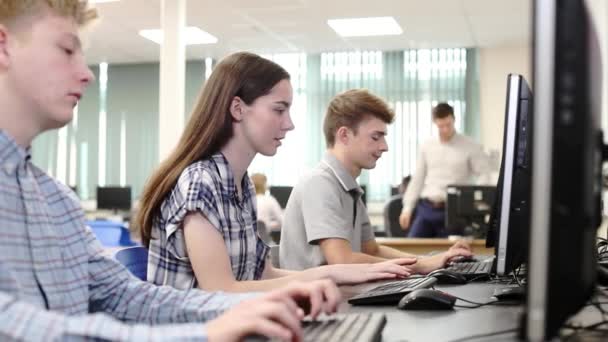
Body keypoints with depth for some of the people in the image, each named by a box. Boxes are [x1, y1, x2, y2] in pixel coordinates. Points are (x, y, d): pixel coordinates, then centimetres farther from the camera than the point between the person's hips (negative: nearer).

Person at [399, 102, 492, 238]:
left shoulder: (470, 147, -1)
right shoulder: (427, 147, 10)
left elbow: (485, 174, -4)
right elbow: (418, 179, 13)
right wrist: (407, 207, 7)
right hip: (426, 208, 4)